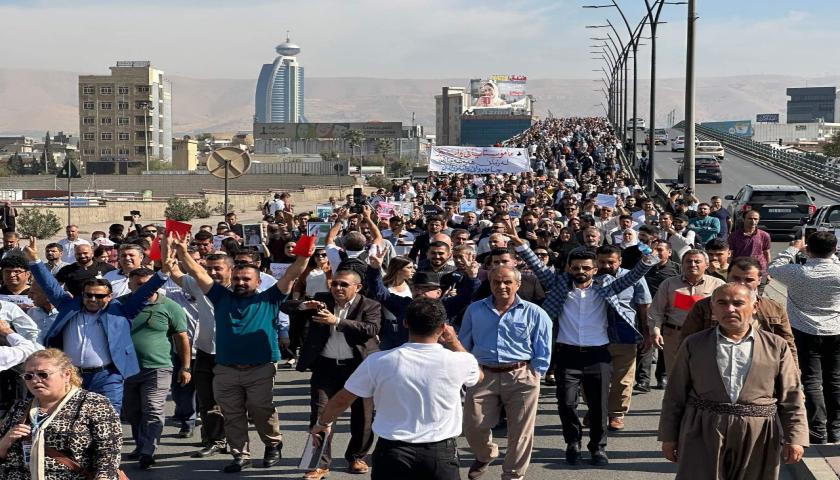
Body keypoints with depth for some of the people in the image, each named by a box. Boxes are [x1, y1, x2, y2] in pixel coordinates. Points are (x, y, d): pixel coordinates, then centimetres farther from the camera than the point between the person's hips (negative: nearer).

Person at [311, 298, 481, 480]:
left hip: (393, 452, 0)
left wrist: (322, 423, 22)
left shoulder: (378, 362, -10)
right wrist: (454, 342, 22)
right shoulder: (458, 361, -9)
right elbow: (478, 375, 17)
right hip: (441, 453, 0)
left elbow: (342, 400, 3)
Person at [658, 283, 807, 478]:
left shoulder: (776, 346, 4)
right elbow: (675, 395, 7)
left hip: (758, 438, 0)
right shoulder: (693, 345, 5)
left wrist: (795, 438, -3)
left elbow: (791, 397, 4)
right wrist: (669, 436, 5)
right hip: (703, 435, 0)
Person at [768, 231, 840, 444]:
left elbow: (773, 268, 3)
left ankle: (819, 433, -1)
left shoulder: (798, 273, -16)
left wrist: (793, 249, 10)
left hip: (806, 333, -2)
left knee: (812, 382, 2)